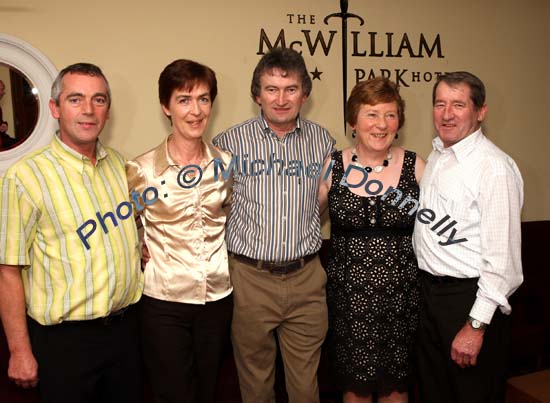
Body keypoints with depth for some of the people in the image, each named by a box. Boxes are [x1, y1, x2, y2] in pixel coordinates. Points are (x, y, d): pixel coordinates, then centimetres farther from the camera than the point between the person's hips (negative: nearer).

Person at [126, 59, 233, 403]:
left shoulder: (226, 164, -1)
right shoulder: (142, 169, -11)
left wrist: (221, 253, 7)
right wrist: (144, 254, -8)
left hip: (218, 297, 3)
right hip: (164, 300, -3)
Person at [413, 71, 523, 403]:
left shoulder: (494, 167, -19)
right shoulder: (436, 156, 8)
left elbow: (502, 257, -21)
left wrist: (476, 325, -20)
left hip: (470, 298, -7)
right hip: (430, 291, 8)